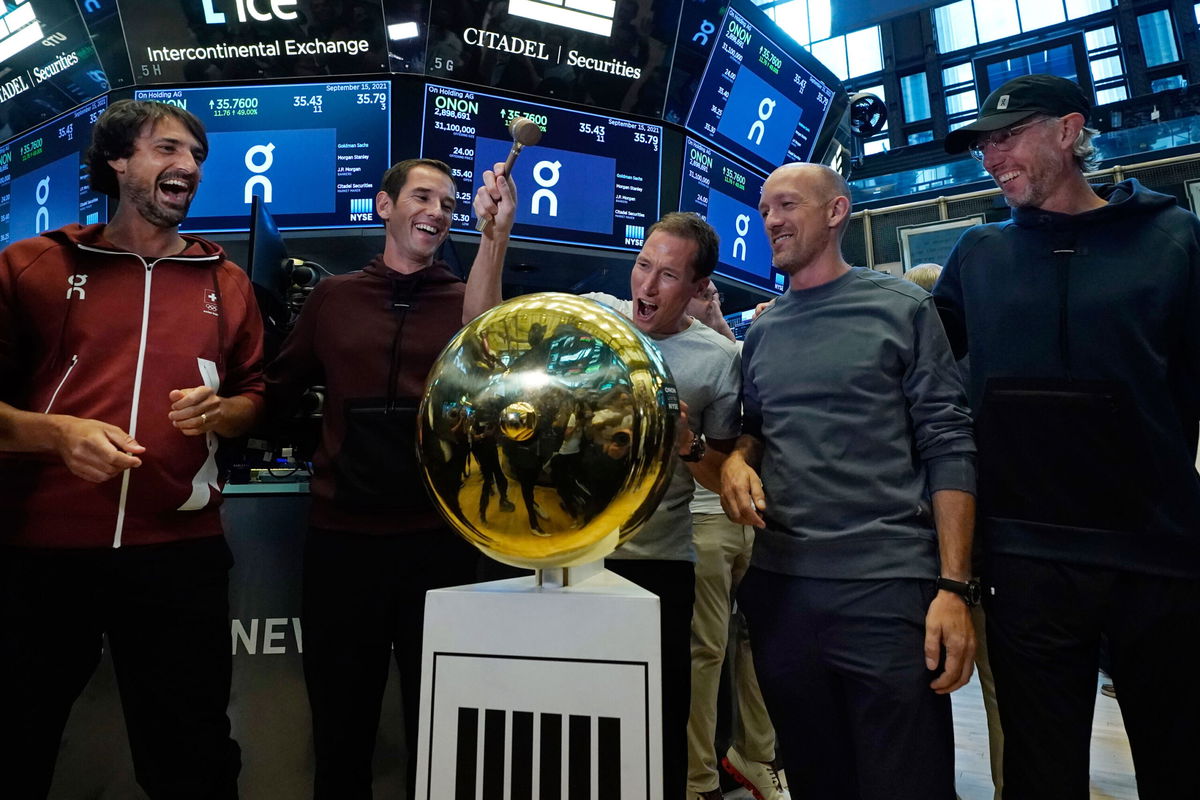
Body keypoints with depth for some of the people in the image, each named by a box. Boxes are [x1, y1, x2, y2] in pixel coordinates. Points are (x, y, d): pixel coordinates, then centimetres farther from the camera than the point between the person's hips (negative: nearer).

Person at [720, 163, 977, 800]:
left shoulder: (901, 308, 0)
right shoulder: (761, 331, 12)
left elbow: (947, 447, -4)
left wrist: (954, 586, -11)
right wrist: (735, 460, -4)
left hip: (890, 585, -4)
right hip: (779, 586, 4)